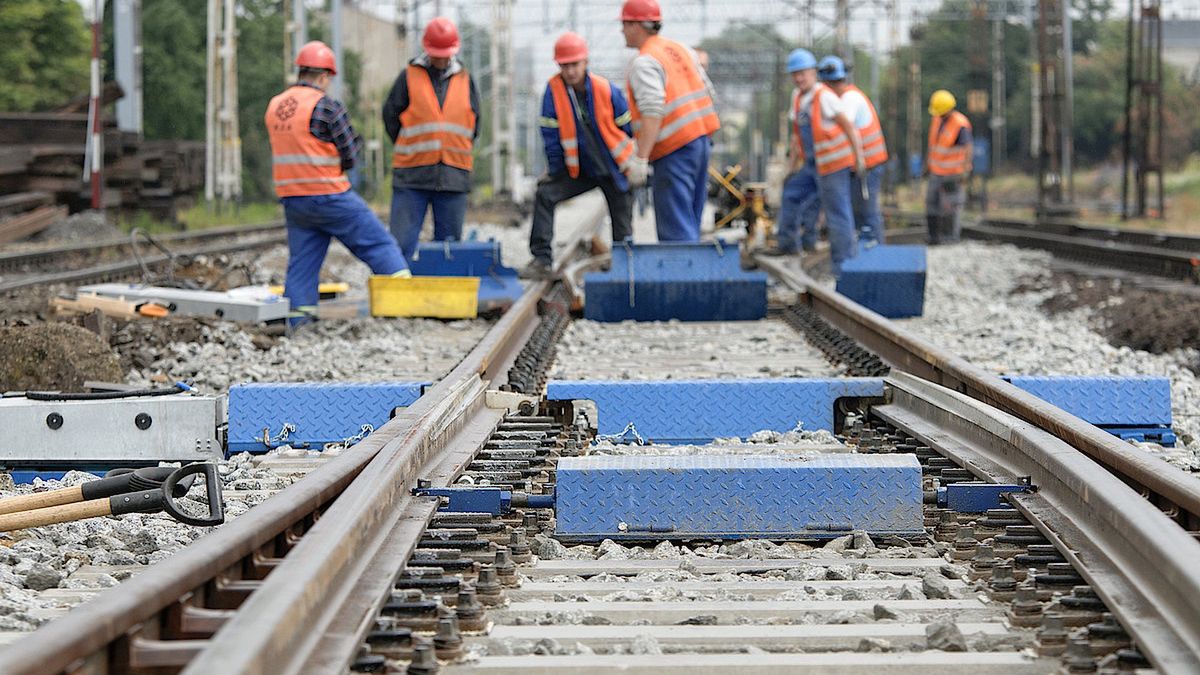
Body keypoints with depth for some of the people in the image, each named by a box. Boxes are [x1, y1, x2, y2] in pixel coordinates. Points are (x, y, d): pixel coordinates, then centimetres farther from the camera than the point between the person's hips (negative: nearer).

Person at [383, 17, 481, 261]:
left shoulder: (465, 80, 10)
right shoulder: (409, 76, 1)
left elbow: (474, 122, 15)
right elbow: (391, 116, 4)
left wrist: (457, 152, 8)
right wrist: (409, 151, 5)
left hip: (453, 176, 3)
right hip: (412, 176, -3)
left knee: (449, 239, 7)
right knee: (402, 240, -6)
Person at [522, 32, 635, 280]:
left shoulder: (607, 91, -17)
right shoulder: (553, 90, -13)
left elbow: (627, 128, -3)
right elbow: (550, 133, -5)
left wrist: (632, 165, 3)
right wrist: (555, 170, -1)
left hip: (615, 168, -2)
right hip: (579, 170, 2)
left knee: (622, 231, 0)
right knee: (545, 195, -16)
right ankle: (542, 260, -14)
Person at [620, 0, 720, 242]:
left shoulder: (644, 63, -12)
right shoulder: (680, 49, 15)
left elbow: (652, 113, -24)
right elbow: (707, 91, 18)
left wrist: (640, 160, -27)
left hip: (674, 150, -9)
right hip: (701, 141, 9)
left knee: (675, 225, -9)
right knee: (689, 220, 15)